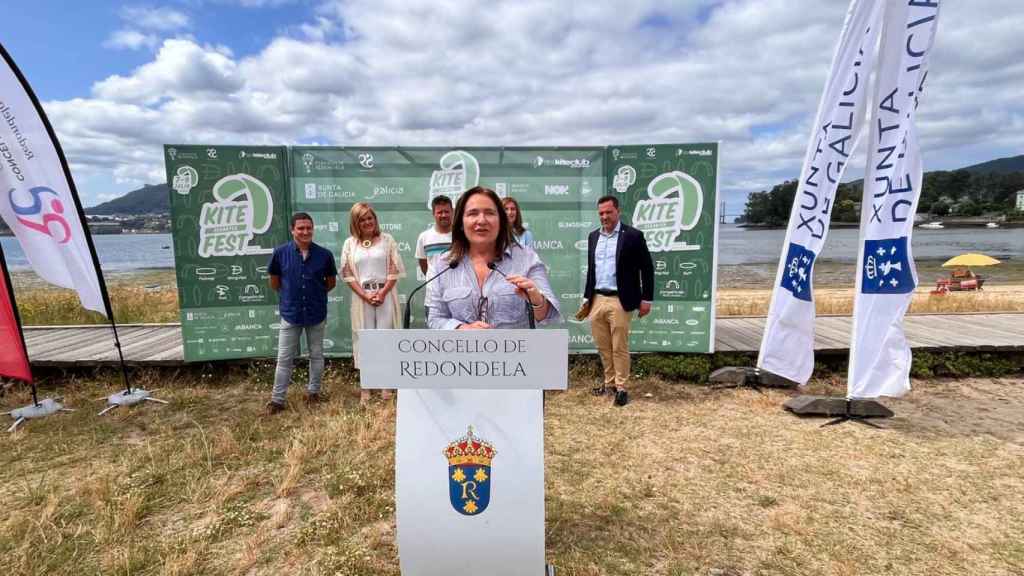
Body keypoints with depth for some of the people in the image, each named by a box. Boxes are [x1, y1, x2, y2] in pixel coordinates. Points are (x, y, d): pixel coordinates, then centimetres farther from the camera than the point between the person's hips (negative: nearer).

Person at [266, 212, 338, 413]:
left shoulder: (324, 254, -8)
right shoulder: (280, 253, -8)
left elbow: (331, 282, 7)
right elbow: (274, 282, 6)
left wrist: (315, 294, 8)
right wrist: (289, 295, 9)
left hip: (316, 314, 1)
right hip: (290, 313, -1)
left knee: (316, 355, 14)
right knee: (284, 359, 6)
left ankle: (313, 391, 31)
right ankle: (277, 399, 16)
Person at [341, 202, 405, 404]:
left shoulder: (387, 240, 4)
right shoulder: (349, 243, 7)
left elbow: (395, 270, -1)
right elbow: (347, 274, 2)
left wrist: (382, 293, -11)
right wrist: (365, 295, -8)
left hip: (386, 294, -1)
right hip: (362, 296, 1)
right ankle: (365, 387, 11)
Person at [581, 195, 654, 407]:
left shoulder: (633, 236, -5)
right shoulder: (593, 236, 12)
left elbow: (647, 268, -2)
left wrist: (646, 298, -4)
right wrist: (587, 297, 16)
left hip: (619, 301, -5)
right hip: (596, 300, 5)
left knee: (620, 347, 0)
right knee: (603, 347, 11)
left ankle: (621, 387, 12)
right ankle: (609, 382, 25)